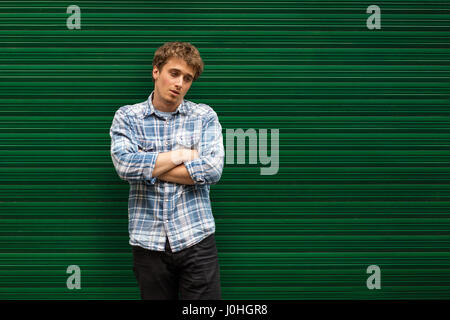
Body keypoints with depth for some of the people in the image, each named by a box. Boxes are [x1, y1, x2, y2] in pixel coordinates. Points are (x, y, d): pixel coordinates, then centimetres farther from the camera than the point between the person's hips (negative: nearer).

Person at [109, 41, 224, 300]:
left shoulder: (204, 116, 5)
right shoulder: (127, 117, 5)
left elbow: (212, 170, -11)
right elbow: (124, 165, -13)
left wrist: (149, 168, -9)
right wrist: (183, 155, -10)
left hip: (196, 239, 0)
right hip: (148, 242, 0)